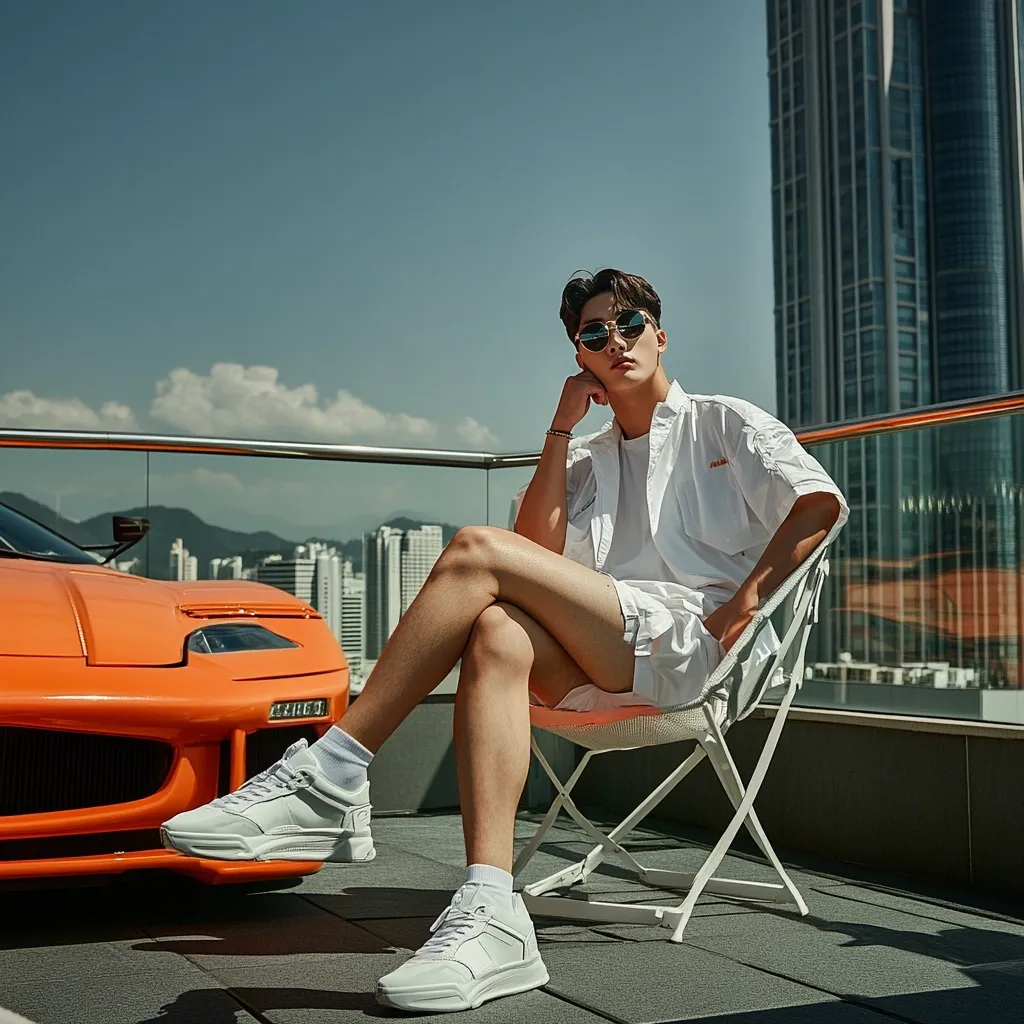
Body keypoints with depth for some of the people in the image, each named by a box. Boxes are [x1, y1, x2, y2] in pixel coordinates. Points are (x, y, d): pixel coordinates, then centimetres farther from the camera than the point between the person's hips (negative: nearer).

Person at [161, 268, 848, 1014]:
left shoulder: (725, 422, 18)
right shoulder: (588, 461, 31)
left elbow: (820, 503, 3)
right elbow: (539, 545, 12)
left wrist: (739, 606, -9)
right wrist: (563, 426, 12)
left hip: (690, 638, -5)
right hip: (607, 672, 5)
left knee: (477, 550, -23)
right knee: (497, 632, -32)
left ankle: (331, 777, -30)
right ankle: (490, 917, -45)